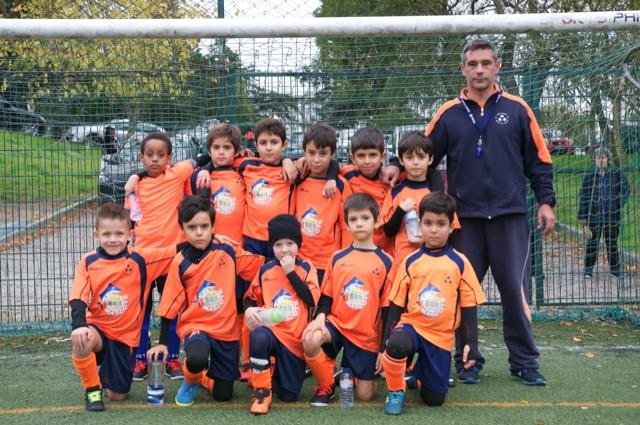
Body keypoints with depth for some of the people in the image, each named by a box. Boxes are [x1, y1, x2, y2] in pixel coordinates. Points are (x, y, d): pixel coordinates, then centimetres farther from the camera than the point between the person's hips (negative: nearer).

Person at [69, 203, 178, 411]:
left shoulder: (140, 260, -7)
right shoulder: (88, 262, -5)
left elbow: (177, 252, -11)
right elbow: (78, 299, -15)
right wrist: (79, 325, -33)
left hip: (126, 336, 1)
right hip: (97, 329, 0)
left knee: (118, 395, 3)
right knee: (80, 342, -37)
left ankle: (108, 374, 41)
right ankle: (92, 388, -8)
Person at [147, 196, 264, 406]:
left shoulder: (227, 252, -5)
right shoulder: (180, 263, -7)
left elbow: (261, 266, 4)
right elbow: (170, 306, -3)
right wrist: (162, 342, -2)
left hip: (227, 329, 2)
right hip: (195, 326, -2)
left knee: (222, 394, 4)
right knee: (197, 359, -36)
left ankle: (202, 376, 39)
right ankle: (190, 381, 1)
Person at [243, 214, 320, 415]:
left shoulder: (306, 268, 3)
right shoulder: (265, 270, 5)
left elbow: (312, 300, -11)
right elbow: (251, 298, 12)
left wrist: (291, 272, -11)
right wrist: (249, 309, -12)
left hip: (296, 338, 0)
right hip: (271, 331, 0)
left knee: (288, 396, 0)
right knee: (258, 336, -40)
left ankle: (276, 372, 35)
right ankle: (262, 391, -19)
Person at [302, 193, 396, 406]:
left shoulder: (385, 262, -2)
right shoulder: (337, 258, 4)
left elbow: (387, 309, -2)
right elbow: (326, 296, 7)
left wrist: (384, 348, -3)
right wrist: (320, 317, -15)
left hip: (367, 336, -1)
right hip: (336, 324, 1)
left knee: (364, 395, -2)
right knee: (310, 340, -32)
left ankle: (349, 373, 34)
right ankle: (326, 385, -4)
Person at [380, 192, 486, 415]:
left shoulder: (459, 263, -1)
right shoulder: (410, 262, 0)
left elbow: (469, 306, 2)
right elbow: (396, 304, 2)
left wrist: (471, 343, -3)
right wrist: (386, 340, -4)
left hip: (441, 336, 1)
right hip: (411, 324, -1)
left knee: (434, 399, 2)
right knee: (396, 345, -37)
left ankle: (419, 373, 38)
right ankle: (396, 392, -8)